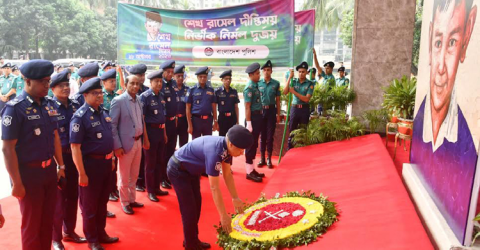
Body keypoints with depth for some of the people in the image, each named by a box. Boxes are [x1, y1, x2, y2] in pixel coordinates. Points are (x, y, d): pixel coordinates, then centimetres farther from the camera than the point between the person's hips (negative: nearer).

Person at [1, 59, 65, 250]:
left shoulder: (49, 104, 3)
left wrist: (60, 165, 12)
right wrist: (17, 183, -16)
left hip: (50, 170, 6)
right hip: (29, 173, -6)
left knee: (48, 220, 19)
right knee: (31, 224, 11)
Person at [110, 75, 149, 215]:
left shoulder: (138, 100, 7)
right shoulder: (118, 101, -13)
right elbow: (112, 125, -14)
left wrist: (145, 139, 14)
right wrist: (117, 146, -16)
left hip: (138, 142, 6)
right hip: (126, 143, -6)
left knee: (134, 175, 18)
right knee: (124, 176, 8)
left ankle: (132, 199, 33)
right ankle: (124, 202, 24)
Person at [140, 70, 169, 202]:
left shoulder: (161, 96, 10)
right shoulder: (144, 96, -12)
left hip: (160, 131, 7)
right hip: (150, 131, -7)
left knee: (160, 161, 14)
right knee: (150, 163, 4)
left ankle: (157, 188, 28)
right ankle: (150, 191, 17)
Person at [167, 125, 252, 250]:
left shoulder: (226, 146, -12)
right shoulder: (214, 151, -38)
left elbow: (227, 174, 0)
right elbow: (214, 187, -34)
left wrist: (235, 198, 0)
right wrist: (223, 215, -28)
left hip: (191, 169, 9)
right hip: (178, 170, -9)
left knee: (197, 204, 14)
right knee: (189, 208, -3)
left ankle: (194, 240, 30)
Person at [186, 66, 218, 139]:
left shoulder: (211, 90, 7)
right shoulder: (192, 90, -1)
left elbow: (214, 107, 9)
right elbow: (188, 108, -3)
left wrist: (215, 122, 4)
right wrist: (189, 125, -7)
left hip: (208, 120, 3)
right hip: (196, 120, -2)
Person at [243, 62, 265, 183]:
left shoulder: (256, 85, 12)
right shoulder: (249, 88, -15)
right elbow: (247, 107, -18)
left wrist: (259, 119, 15)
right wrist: (248, 123, -21)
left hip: (258, 117, 9)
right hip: (253, 117, -9)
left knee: (255, 144, 15)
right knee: (250, 144, -2)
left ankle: (252, 169, 25)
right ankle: (249, 172, 6)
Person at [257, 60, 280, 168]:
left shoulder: (276, 83, 1)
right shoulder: (258, 83, 2)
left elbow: (277, 100, 5)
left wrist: (278, 114, 3)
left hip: (271, 111, 0)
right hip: (261, 111, 0)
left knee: (270, 136, 5)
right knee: (262, 135, 8)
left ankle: (269, 159, 15)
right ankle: (262, 159, 16)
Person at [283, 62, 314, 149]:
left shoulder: (310, 84, -2)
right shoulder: (294, 81, 4)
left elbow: (306, 99, -12)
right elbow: (285, 92, -10)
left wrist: (294, 92, -15)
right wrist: (289, 77, -12)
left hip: (304, 109, -2)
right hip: (294, 108, 2)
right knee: (292, 131, 7)